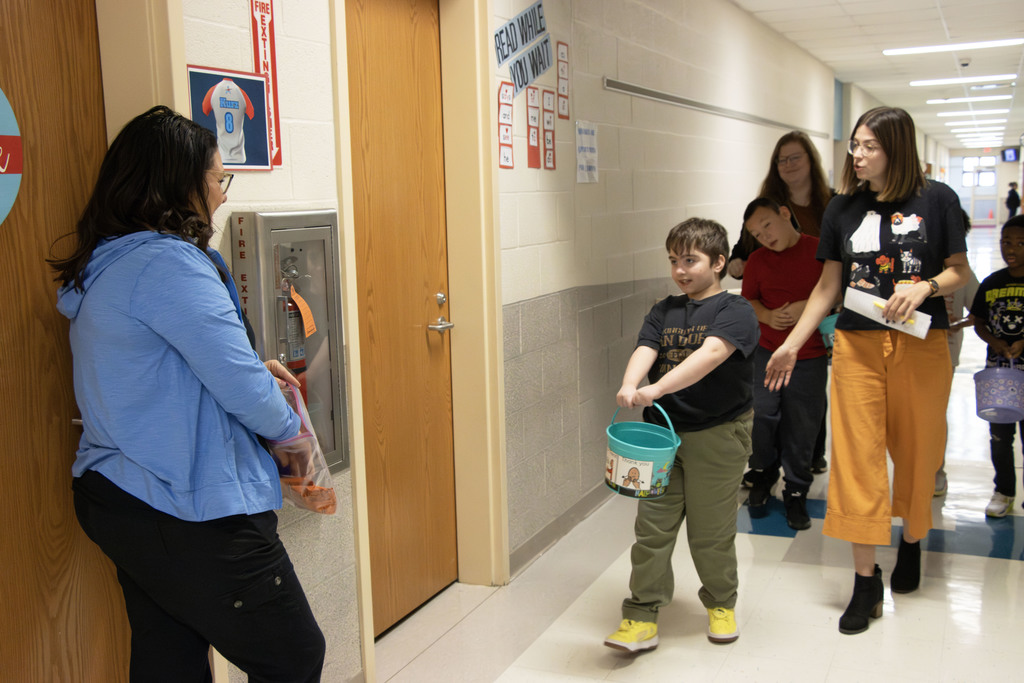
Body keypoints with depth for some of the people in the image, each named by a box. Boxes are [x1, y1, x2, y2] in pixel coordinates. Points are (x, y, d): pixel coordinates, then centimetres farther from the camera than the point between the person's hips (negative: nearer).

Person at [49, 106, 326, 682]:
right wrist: (290, 427, 0)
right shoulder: (169, 264, -20)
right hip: (189, 513, -10)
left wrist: (250, 368, 12)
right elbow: (243, 390, -21)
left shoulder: (102, 265, 11)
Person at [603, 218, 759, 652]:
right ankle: (642, 617, 11)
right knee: (651, 527, 3)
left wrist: (657, 389, -37)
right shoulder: (664, 312, 10)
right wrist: (629, 387, -28)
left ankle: (721, 603, 31)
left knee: (711, 530, 8)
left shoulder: (735, 311, -7)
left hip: (717, 434, -4)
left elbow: (711, 353, -25)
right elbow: (645, 350, -5)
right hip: (661, 431, 4)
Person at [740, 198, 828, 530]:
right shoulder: (758, 260, 4)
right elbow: (747, 300, 10)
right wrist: (767, 316, -11)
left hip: (810, 357, -2)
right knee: (761, 416, 2)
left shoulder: (820, 250, -3)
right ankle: (763, 473, 30)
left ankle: (796, 493, 21)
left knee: (802, 428, 4)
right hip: (766, 352, 2)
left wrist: (808, 306, -16)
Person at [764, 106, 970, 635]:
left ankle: (911, 543, 37)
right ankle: (865, 580, 5)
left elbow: (959, 272, 4)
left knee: (917, 449, 11)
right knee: (856, 455, -2)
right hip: (857, 346, 2)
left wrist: (925, 287, -17)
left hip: (921, 347, -1)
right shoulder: (843, 209, 5)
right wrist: (791, 344, 7)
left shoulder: (936, 200, -2)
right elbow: (828, 286, 9)